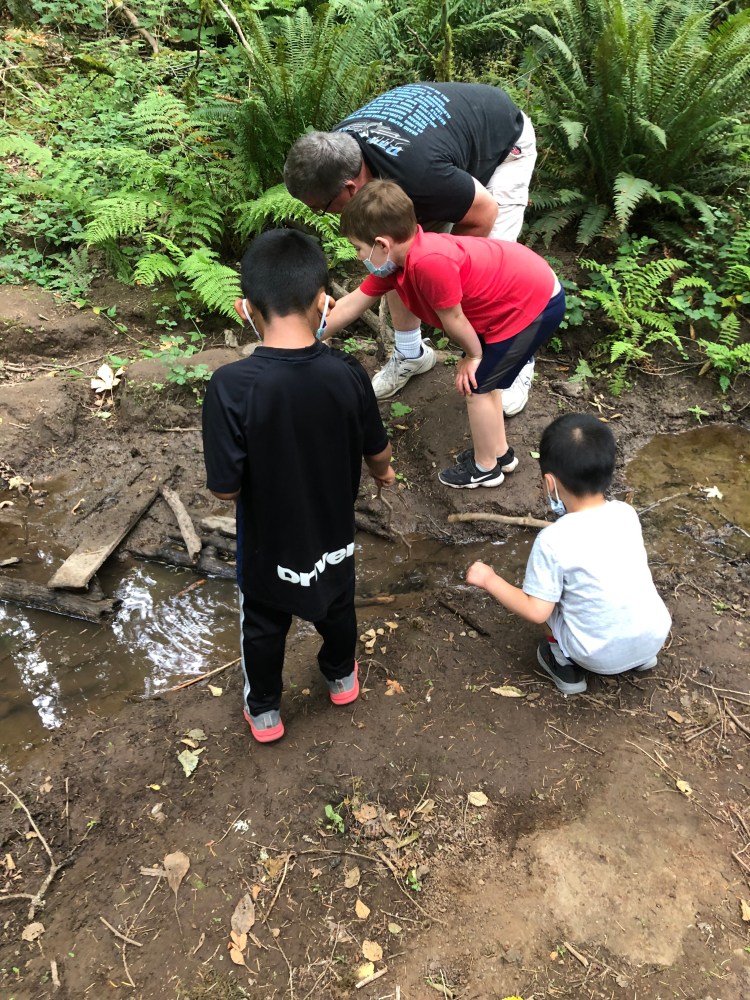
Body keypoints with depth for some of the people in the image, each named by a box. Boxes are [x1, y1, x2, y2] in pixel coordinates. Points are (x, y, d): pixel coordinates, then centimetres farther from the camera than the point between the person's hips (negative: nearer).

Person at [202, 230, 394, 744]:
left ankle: (264, 711, 48)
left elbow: (225, 488, -25)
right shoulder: (348, 373, -22)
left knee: (264, 625, 25)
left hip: (267, 539, -2)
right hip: (333, 531, 2)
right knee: (337, 607, 31)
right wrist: (384, 470, 17)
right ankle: (342, 677, 58)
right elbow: (377, 452, -7)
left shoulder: (231, 386, -31)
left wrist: (260, 471, -2)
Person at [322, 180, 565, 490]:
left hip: (536, 303, -9)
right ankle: (499, 452, 38)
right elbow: (352, 303, 8)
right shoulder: (397, 257, -3)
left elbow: (453, 319, -21)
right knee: (483, 378, 22)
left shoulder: (429, 262, -34)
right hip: (528, 289, 9)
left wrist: (474, 355, -2)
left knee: (477, 386, 2)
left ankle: (485, 467, 21)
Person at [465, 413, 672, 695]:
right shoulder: (627, 514, -6)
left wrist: (489, 580, -6)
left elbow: (536, 612, -17)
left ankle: (566, 665, 18)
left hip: (602, 657, -4)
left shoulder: (553, 541, -22)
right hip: (655, 636, 5)